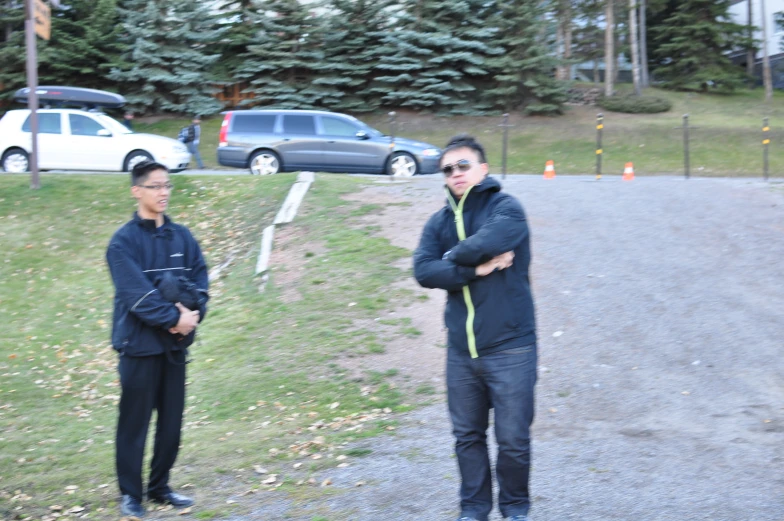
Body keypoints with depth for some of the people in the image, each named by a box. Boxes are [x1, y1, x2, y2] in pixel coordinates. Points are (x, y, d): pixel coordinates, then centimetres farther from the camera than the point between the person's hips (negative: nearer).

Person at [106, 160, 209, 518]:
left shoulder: (182, 237, 8)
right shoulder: (123, 241, -9)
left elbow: (200, 278, 3)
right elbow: (136, 294, -17)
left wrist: (194, 313, -14)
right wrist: (174, 317, -21)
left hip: (176, 344, 5)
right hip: (140, 344, -5)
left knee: (172, 421, 11)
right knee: (135, 423, 2)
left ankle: (160, 487, 25)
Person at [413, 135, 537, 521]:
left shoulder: (506, 208, -6)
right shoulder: (440, 221, 8)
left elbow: (488, 241, -27)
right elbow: (423, 270, -7)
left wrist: (453, 257, -8)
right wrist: (475, 269, -17)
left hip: (509, 348, -4)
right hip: (461, 349, 5)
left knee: (513, 438, 4)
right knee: (467, 436, 14)